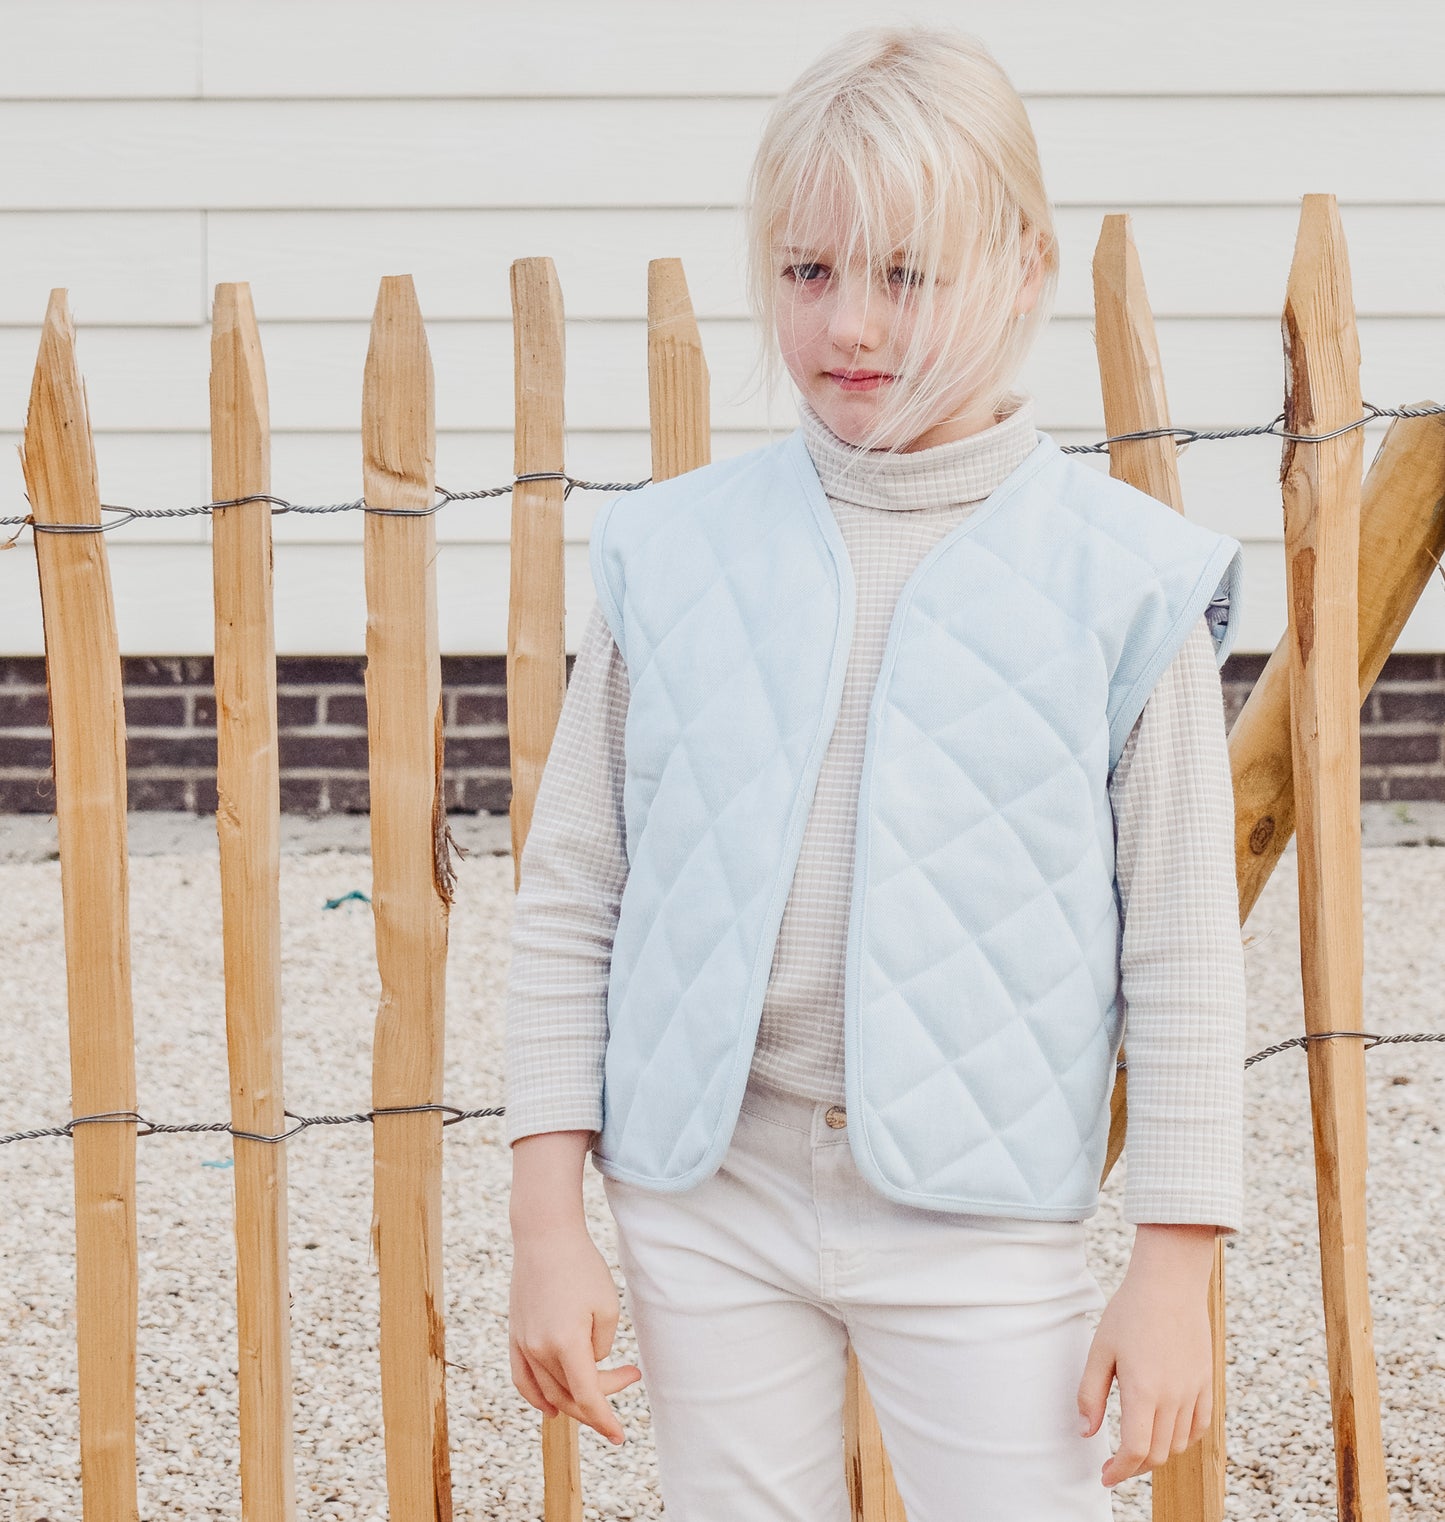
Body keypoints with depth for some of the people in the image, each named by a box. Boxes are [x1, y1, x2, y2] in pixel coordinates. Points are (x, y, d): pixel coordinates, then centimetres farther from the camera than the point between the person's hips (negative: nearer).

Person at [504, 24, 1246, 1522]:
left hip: (981, 1217, -2)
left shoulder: (1120, 579, -5)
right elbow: (570, 897, 5)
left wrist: (1176, 1264, -3)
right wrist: (546, 1222, 2)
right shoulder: (671, 554, 0)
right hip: (707, 1200, 2)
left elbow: (1182, 949, -2)